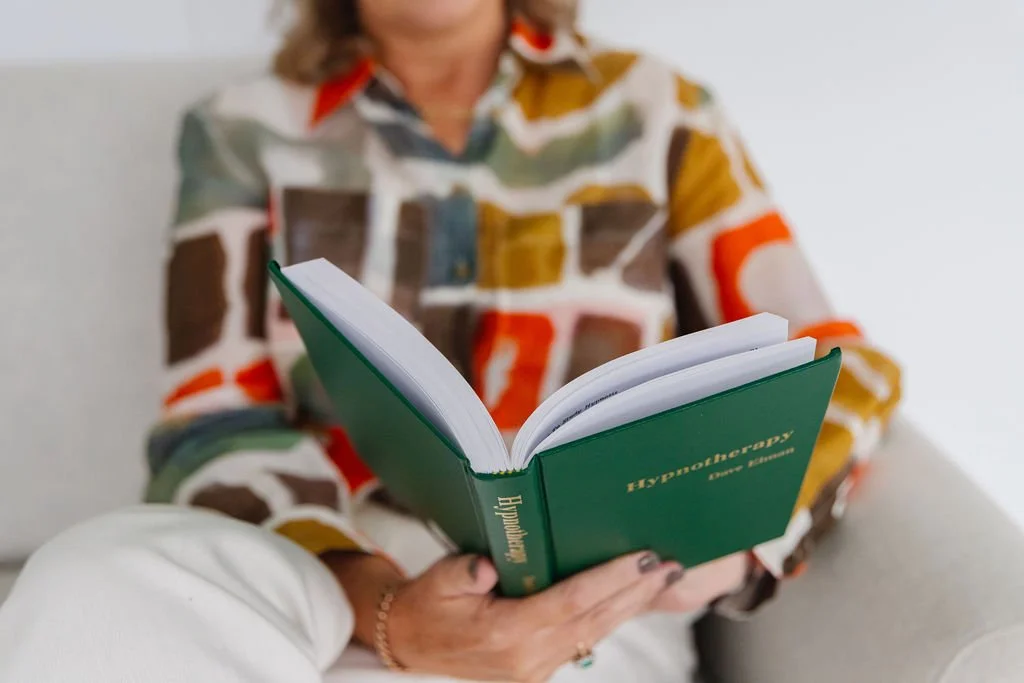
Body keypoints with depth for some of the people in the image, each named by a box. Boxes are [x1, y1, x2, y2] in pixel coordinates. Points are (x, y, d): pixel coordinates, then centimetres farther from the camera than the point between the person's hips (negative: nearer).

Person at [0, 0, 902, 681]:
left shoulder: (652, 112, 9)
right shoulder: (247, 133, 9)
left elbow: (832, 368, 7)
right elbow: (216, 428, 0)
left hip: (585, 610, -1)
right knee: (96, 590, -32)